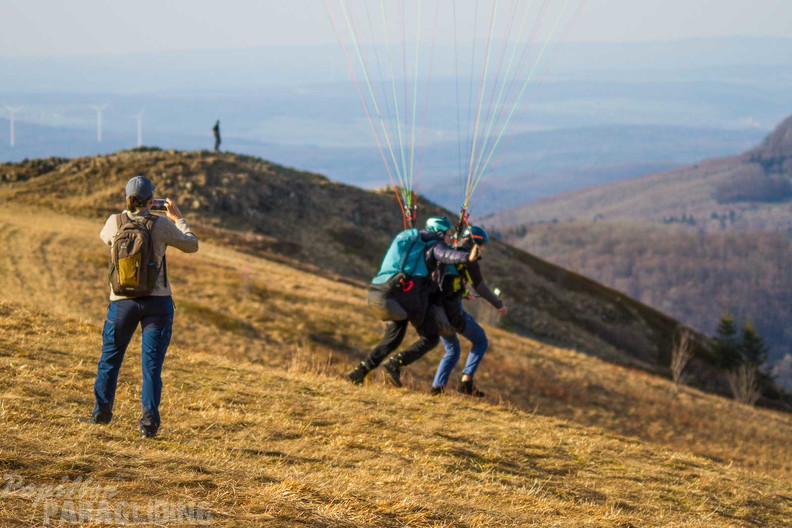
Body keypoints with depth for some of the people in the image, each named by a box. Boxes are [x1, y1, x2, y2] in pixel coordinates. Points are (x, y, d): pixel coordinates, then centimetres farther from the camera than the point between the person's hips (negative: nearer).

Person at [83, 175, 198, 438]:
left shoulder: (115, 222, -5)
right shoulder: (161, 225, -10)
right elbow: (192, 245, 5)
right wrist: (178, 218, 18)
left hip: (122, 302, 1)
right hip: (157, 302, -1)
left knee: (110, 357, 18)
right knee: (151, 363, 2)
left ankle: (102, 411, 26)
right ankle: (149, 420, -4)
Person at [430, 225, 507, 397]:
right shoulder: (468, 258, -5)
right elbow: (480, 287, -9)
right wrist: (498, 304, 1)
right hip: (453, 310, -7)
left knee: (453, 350, 20)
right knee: (481, 341, 9)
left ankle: (437, 387, 5)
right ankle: (466, 381, -2)